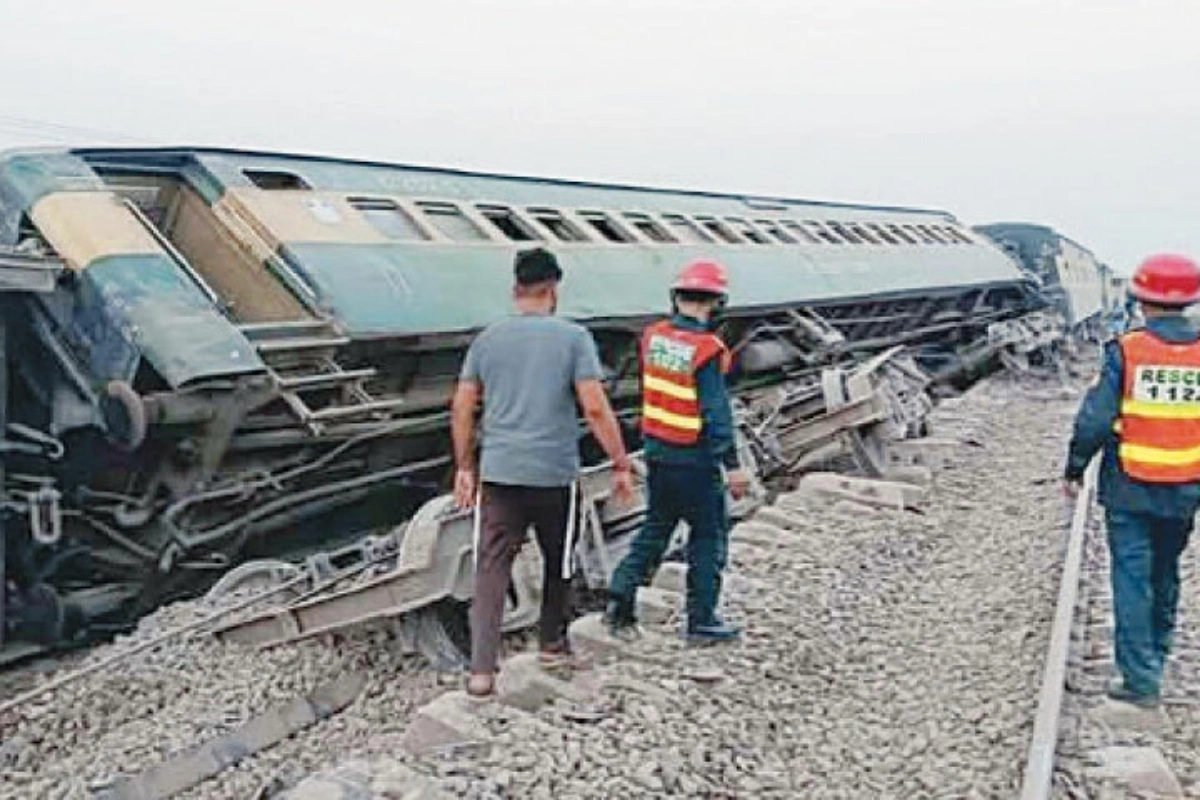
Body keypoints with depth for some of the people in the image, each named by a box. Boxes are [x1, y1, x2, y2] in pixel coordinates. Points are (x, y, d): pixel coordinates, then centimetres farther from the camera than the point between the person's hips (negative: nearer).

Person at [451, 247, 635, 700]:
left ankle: (481, 671, 0)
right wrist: (621, 465, -4)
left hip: (498, 472, 2)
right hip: (555, 474, -2)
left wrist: (464, 467, 15)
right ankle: (553, 645, 34)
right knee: (558, 560, 19)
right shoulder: (573, 338, -4)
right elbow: (595, 408, -11)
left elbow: (461, 409, 6)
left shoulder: (487, 339, 6)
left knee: (492, 568, 4)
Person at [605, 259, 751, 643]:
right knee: (709, 536, 9)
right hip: (694, 460, -6)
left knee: (656, 527, 21)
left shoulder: (653, 337, 0)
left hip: (656, 451, 6)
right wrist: (733, 466, -16)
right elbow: (716, 413, -20)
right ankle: (702, 621, 15)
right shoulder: (706, 350, -20)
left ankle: (621, 593, 11)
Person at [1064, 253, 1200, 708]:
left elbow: (1095, 419, -12)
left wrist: (1074, 470, 0)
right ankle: (1156, 657, 37)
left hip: (1129, 490, -4)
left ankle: (1140, 680, 2)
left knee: (1133, 580, 2)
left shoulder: (1126, 351, -12)